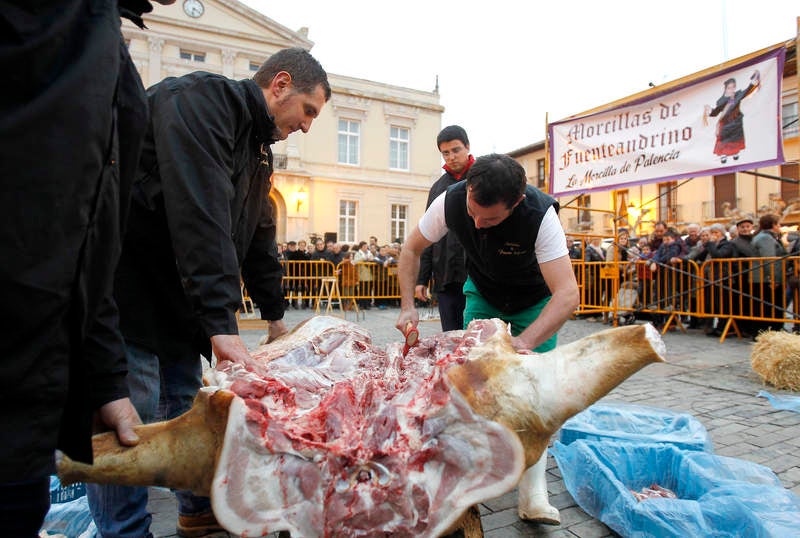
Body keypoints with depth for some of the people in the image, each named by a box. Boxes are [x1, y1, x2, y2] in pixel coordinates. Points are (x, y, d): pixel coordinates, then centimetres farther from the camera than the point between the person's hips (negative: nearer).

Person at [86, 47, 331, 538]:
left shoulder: (259, 149, 14)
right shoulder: (202, 98, -17)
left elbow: (259, 238, 19)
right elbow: (200, 216, -30)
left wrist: (275, 315, 20)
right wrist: (221, 322, -33)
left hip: (179, 297, 9)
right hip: (127, 289, -9)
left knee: (187, 403, 15)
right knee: (132, 414, -4)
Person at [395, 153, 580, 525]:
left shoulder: (540, 215, -37)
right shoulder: (451, 201, -28)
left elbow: (567, 295, -42)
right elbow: (412, 249, -11)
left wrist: (523, 342, -55)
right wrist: (408, 306, -21)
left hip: (534, 302, -2)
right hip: (482, 293, 3)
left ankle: (533, 493, -8)